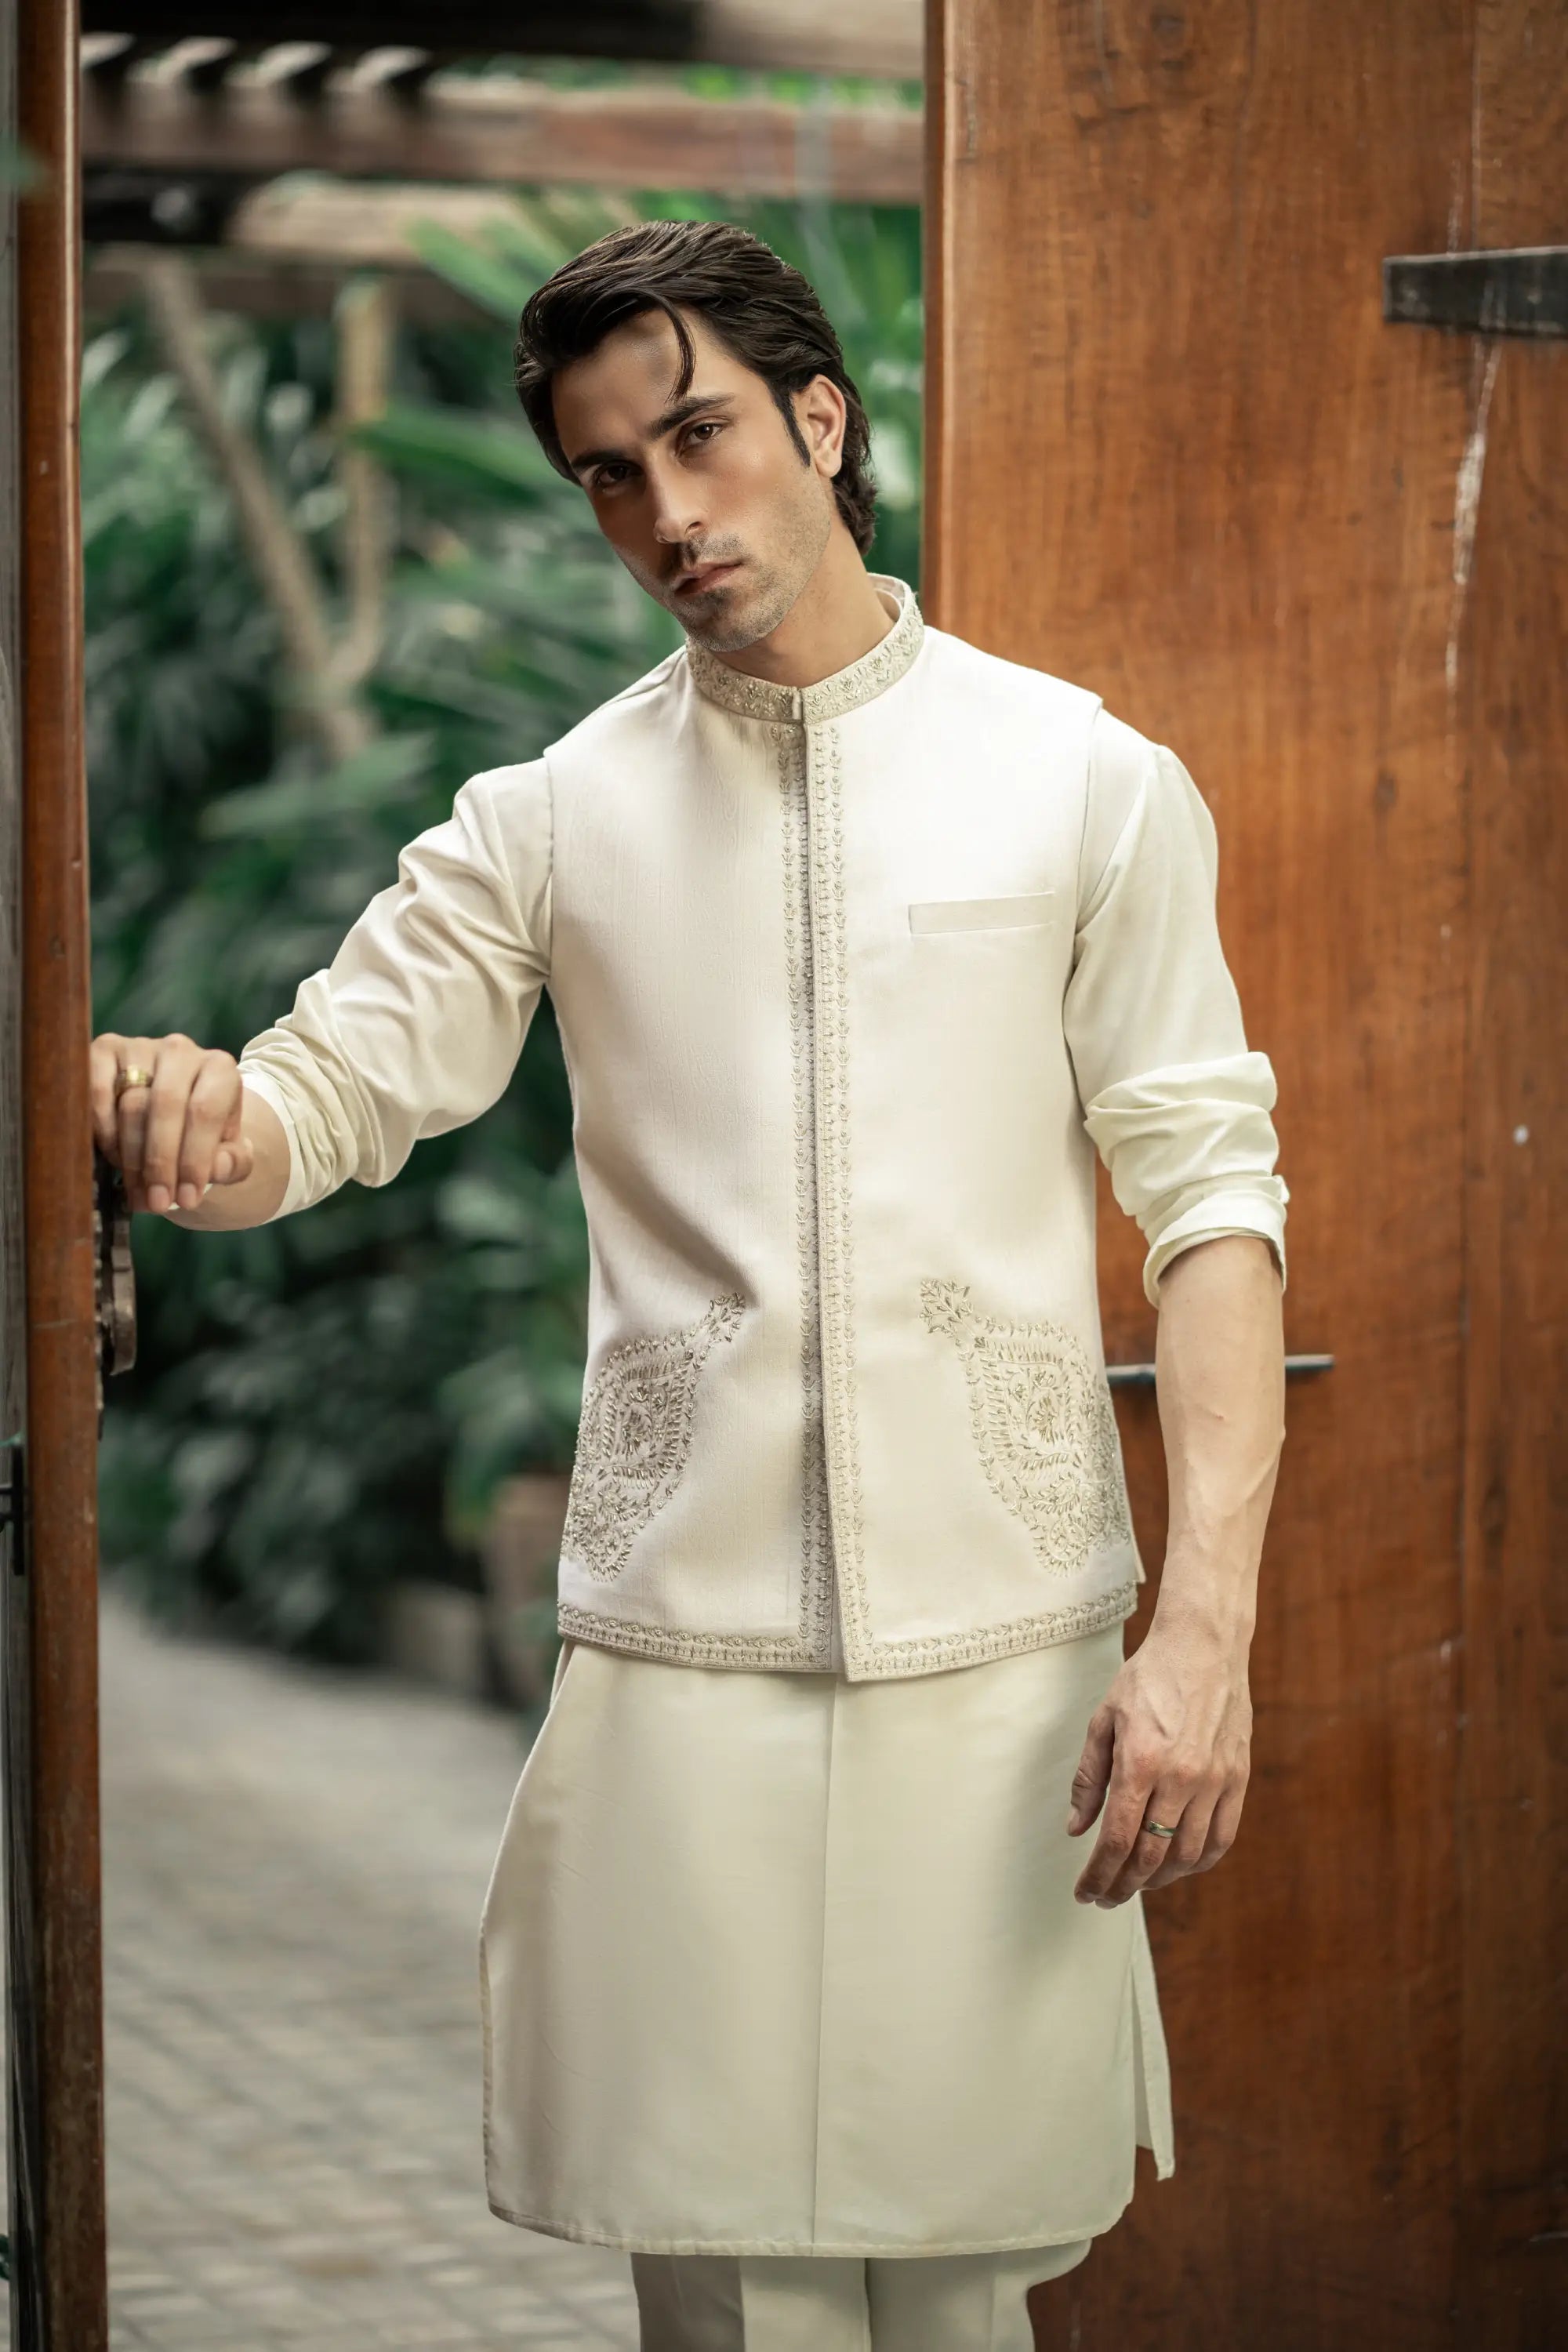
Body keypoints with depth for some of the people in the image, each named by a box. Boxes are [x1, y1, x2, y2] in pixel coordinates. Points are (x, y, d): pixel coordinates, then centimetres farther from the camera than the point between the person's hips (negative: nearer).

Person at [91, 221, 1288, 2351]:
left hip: (1002, 1663, -1)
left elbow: (1211, 1197, -1)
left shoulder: (1087, 784, 3)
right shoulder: (553, 821, 7)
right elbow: (322, 1100, 1)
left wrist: (1209, 1627, -11)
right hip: (679, 1670, 1)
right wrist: (186, 1119, -25)